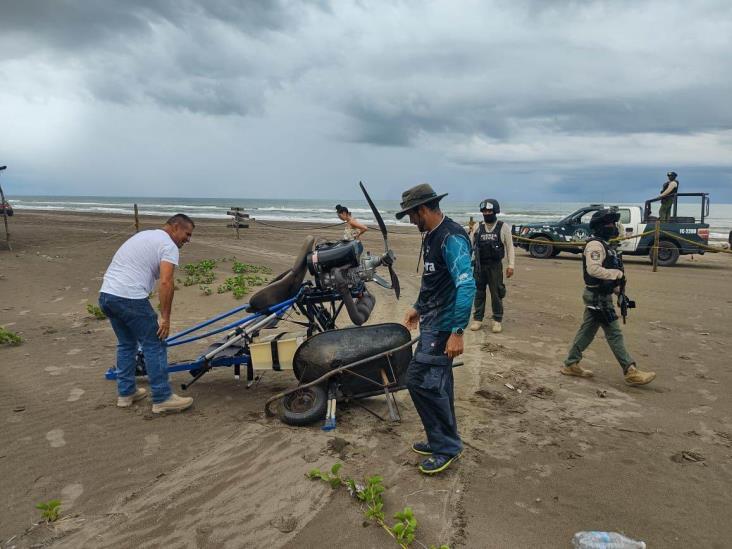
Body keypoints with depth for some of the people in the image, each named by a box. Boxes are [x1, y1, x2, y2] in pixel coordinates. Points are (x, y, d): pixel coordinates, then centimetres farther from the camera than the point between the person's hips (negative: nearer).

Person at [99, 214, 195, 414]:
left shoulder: (144, 235, 24)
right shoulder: (169, 246, -6)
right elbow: (166, 282, -18)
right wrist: (165, 318, -14)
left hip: (106, 294, 9)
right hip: (130, 299, -9)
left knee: (126, 344, 23)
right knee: (154, 346, 1)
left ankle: (126, 393, 30)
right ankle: (162, 399, 5)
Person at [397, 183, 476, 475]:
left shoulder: (451, 238, -20)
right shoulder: (432, 235, 12)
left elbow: (466, 286, -27)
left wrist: (457, 332, -31)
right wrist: (418, 308, 30)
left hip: (443, 325, -10)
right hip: (432, 321, 10)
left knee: (420, 380, -9)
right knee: (436, 382, 15)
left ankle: (446, 446, 6)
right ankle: (442, 441, 29)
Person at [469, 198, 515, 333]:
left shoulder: (503, 227, -1)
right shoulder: (477, 227, 5)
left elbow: (509, 247, -1)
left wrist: (510, 265, -5)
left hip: (495, 265, -2)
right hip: (479, 265, 2)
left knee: (496, 293, 2)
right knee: (479, 293, 9)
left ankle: (497, 321, 13)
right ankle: (477, 319, 19)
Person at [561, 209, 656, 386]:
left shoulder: (604, 245, 17)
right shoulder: (595, 245, -16)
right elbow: (593, 269, -28)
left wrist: (617, 287, 16)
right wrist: (618, 274, -21)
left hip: (600, 296, 10)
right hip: (598, 297, -10)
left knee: (586, 331, 13)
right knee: (614, 334, -4)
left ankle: (571, 365, 19)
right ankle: (631, 372, 3)